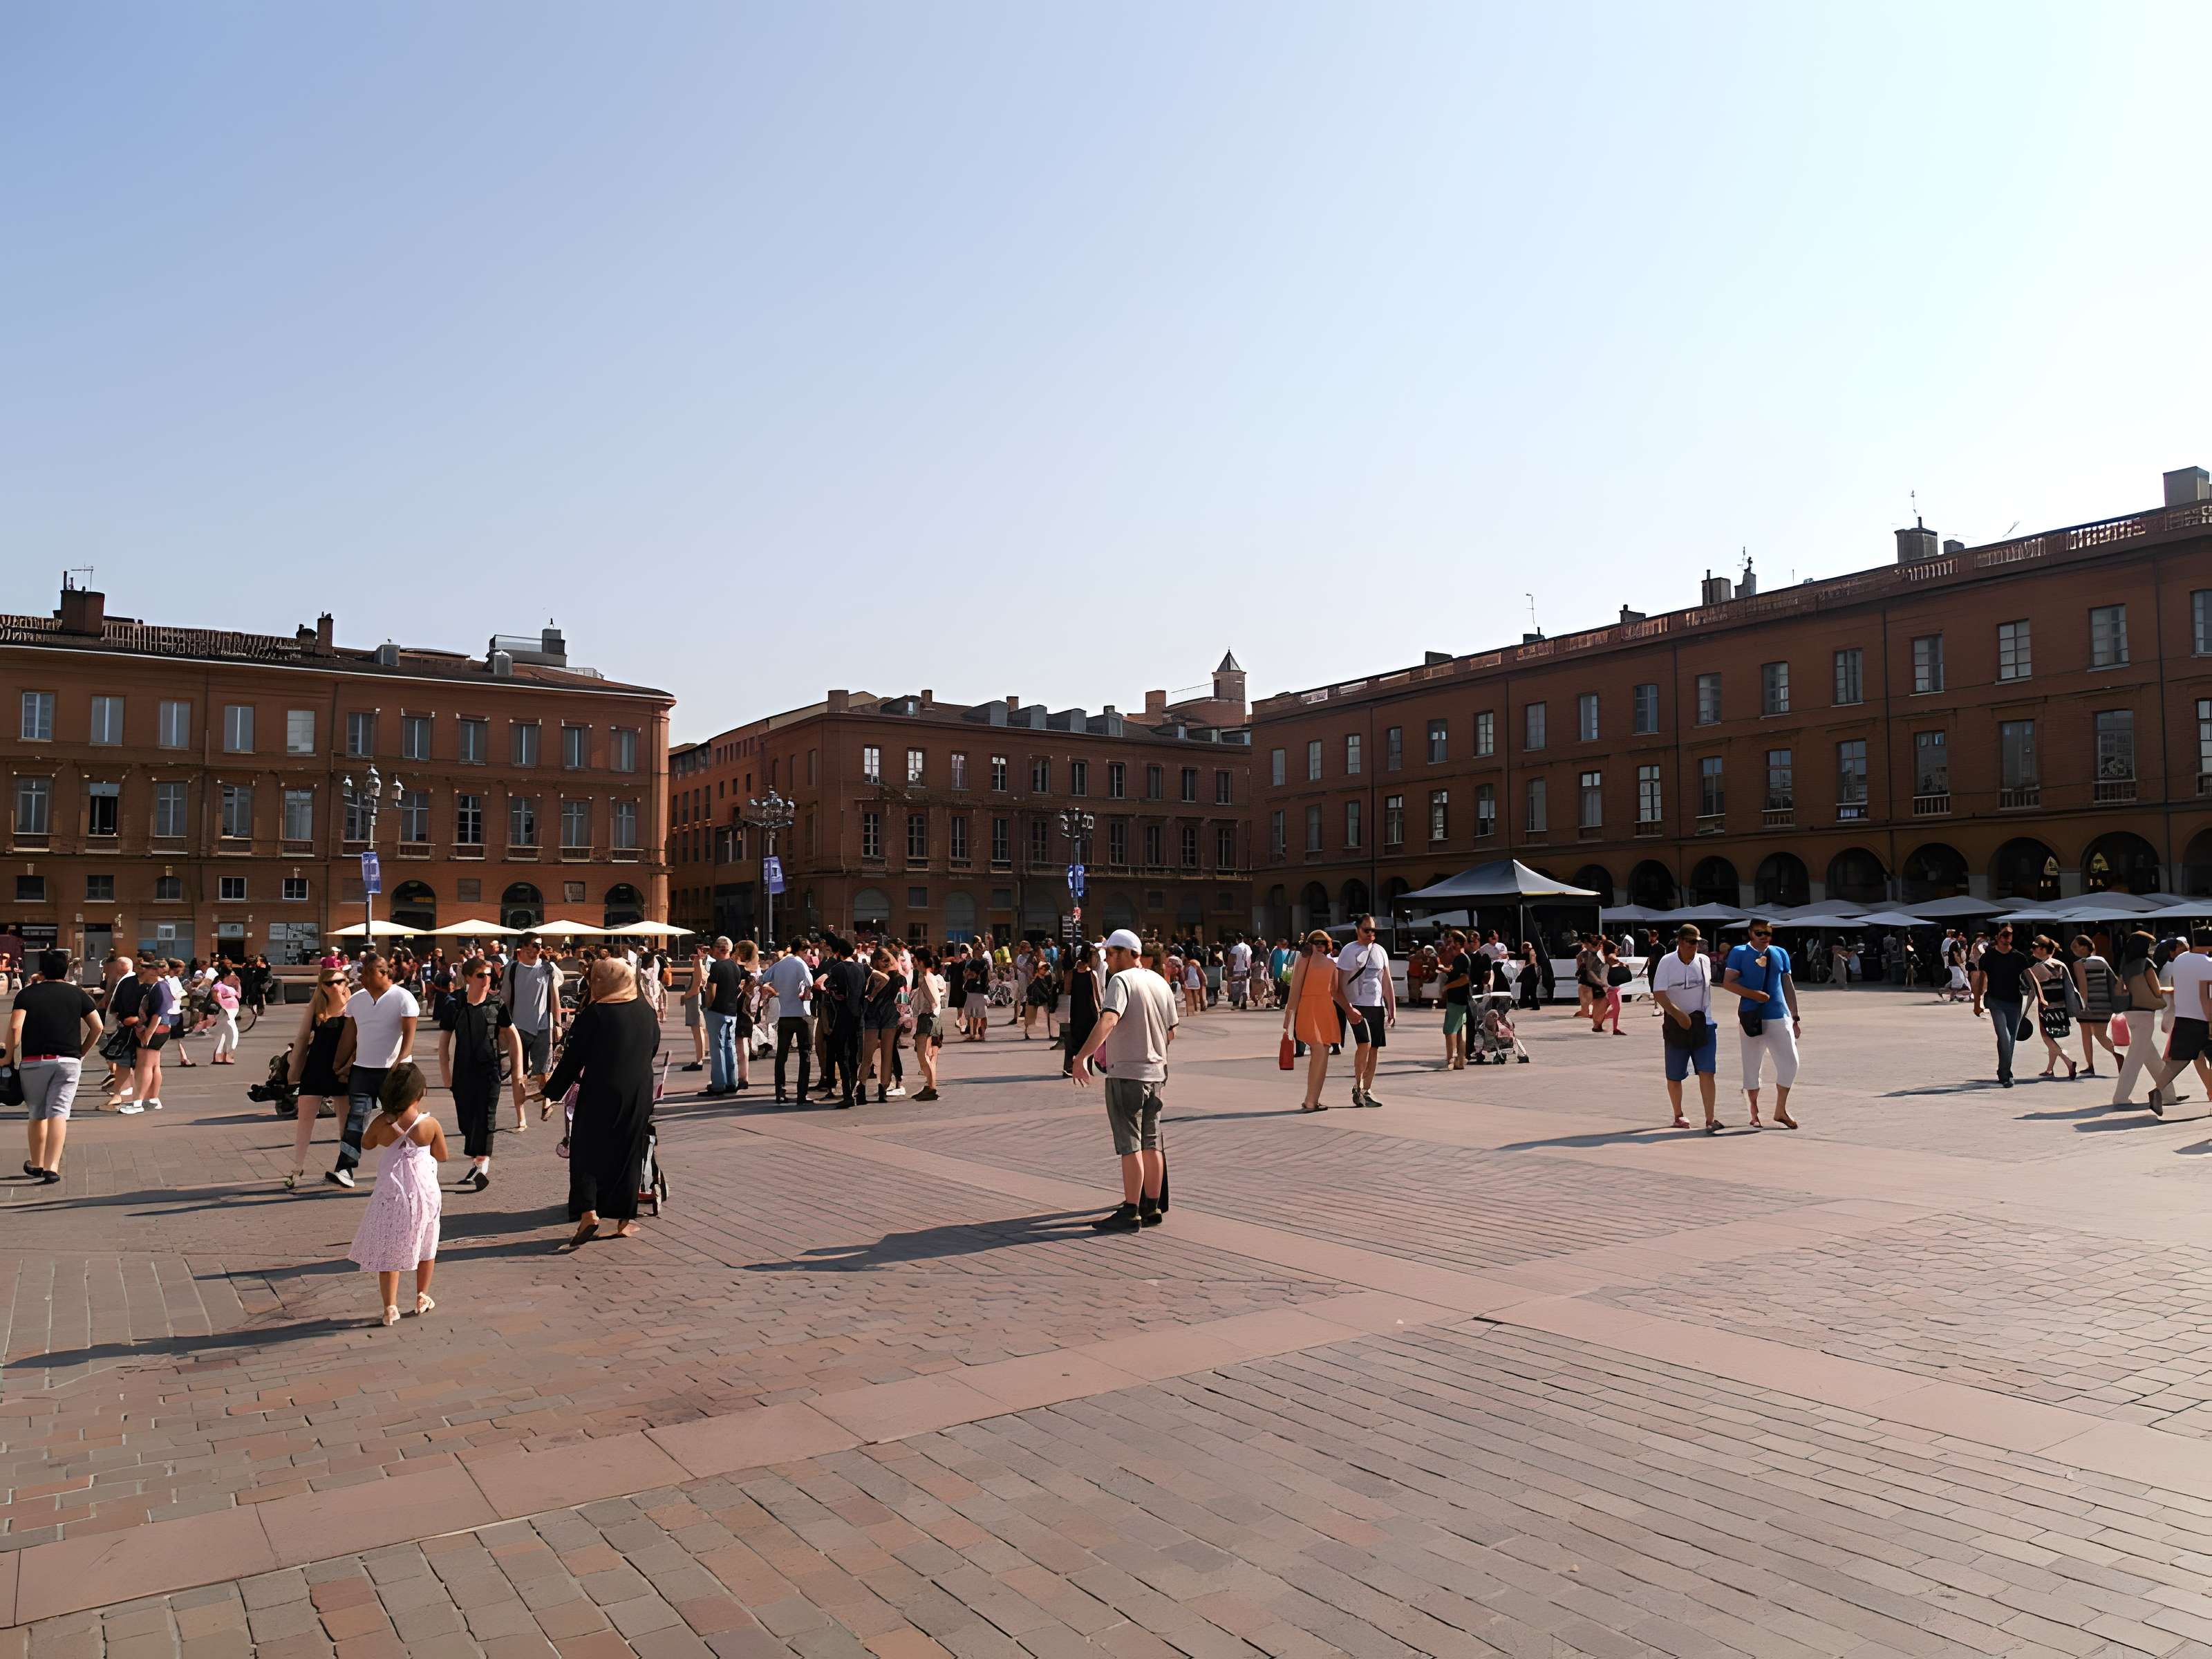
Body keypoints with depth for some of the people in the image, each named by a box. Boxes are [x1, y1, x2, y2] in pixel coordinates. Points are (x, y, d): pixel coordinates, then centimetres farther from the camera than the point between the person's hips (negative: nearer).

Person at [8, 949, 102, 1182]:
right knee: (58, 1113, -3)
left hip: (34, 1061, 0)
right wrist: (83, 1052, 14)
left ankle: (36, 1165, 30)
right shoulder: (77, 994, 7)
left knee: (37, 1115, 15)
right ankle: (52, 1168, -14)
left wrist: (9, 1056, -1)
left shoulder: (27, 993, 2)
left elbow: (15, 1027, -12)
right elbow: (97, 1027, 3)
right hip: (68, 1061, 0)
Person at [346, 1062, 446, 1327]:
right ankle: (422, 1297, 30)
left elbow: (366, 1145, 13)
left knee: (388, 1250, 8)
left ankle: (390, 1306, 2)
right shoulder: (430, 1125, -12)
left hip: (390, 1194, 0)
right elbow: (442, 1156, 0)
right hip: (423, 1193, 0)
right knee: (425, 1247, 19)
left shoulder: (382, 1123, -9)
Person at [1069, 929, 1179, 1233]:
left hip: (1126, 1073, -8)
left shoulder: (1121, 981, -13)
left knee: (1130, 1146, -3)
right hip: (1155, 1073, 8)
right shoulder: (1160, 982, 11)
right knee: (1150, 1144, 13)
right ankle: (1152, 1208, 20)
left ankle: (1130, 1213, 0)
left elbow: (1108, 1020, -29)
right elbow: (1171, 1032, 17)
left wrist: (1081, 1057, -35)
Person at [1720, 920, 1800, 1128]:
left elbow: (1789, 986, 15)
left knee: (1790, 1064, 1)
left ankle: (1781, 1111, 16)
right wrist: (1753, 994, -18)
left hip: (1780, 1017, 3)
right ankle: (1755, 1113, 17)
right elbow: (1727, 983, -7)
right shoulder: (1739, 953, -1)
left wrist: (1795, 1018, 13)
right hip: (1752, 1019, -3)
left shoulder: (1780, 954, 11)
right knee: (1752, 1068, 4)